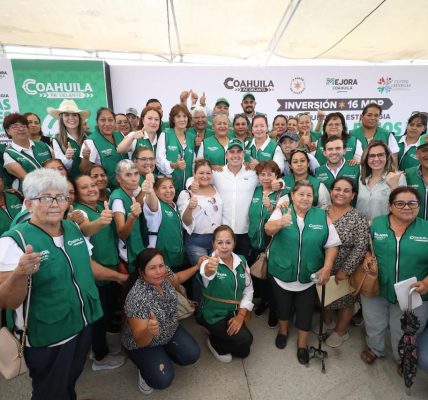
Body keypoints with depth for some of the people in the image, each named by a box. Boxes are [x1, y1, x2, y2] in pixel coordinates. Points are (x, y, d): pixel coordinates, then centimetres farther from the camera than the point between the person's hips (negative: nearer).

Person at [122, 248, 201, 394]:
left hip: (170, 331, 6)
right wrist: (149, 331, -53)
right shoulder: (138, 299, -37)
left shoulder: (164, 274, -18)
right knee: (163, 379, -19)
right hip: (144, 344, -6)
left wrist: (198, 266, -1)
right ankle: (145, 367, 13)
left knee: (192, 355, -8)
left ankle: (163, 356, 20)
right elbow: (140, 340, -31)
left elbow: (177, 278, 7)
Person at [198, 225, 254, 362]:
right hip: (213, 315, -5)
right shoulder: (209, 263, -22)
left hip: (234, 313, 6)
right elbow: (205, 273, -47)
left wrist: (241, 315, -11)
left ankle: (218, 337, 34)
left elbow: (248, 290, 0)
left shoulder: (241, 261, -6)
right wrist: (209, 269, -72)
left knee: (243, 351, 11)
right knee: (245, 339, -22)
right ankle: (214, 342, 5)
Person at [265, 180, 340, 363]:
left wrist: (327, 268, -16)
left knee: (305, 310, 16)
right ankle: (283, 331, 51)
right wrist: (280, 223, -52)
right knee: (283, 306, 22)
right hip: (282, 272, 0)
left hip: (309, 275, 1)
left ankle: (302, 343, 41)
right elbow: (268, 229, -30)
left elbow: (332, 244, -3)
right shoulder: (282, 211, -11)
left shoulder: (322, 216, -6)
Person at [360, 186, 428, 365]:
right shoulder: (376, 224, -6)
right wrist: (367, 256, -15)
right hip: (375, 290, 1)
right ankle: (375, 349, 53)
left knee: (406, 333, 22)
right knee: (374, 326, 23)